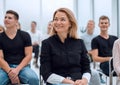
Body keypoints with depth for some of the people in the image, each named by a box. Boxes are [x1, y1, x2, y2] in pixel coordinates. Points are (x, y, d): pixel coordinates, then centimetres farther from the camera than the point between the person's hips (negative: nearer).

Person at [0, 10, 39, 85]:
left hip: (22, 66, 0)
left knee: (33, 79, -31)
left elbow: (28, 56, 1)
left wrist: (17, 69, -15)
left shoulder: (25, 35, 6)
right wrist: (10, 71, -18)